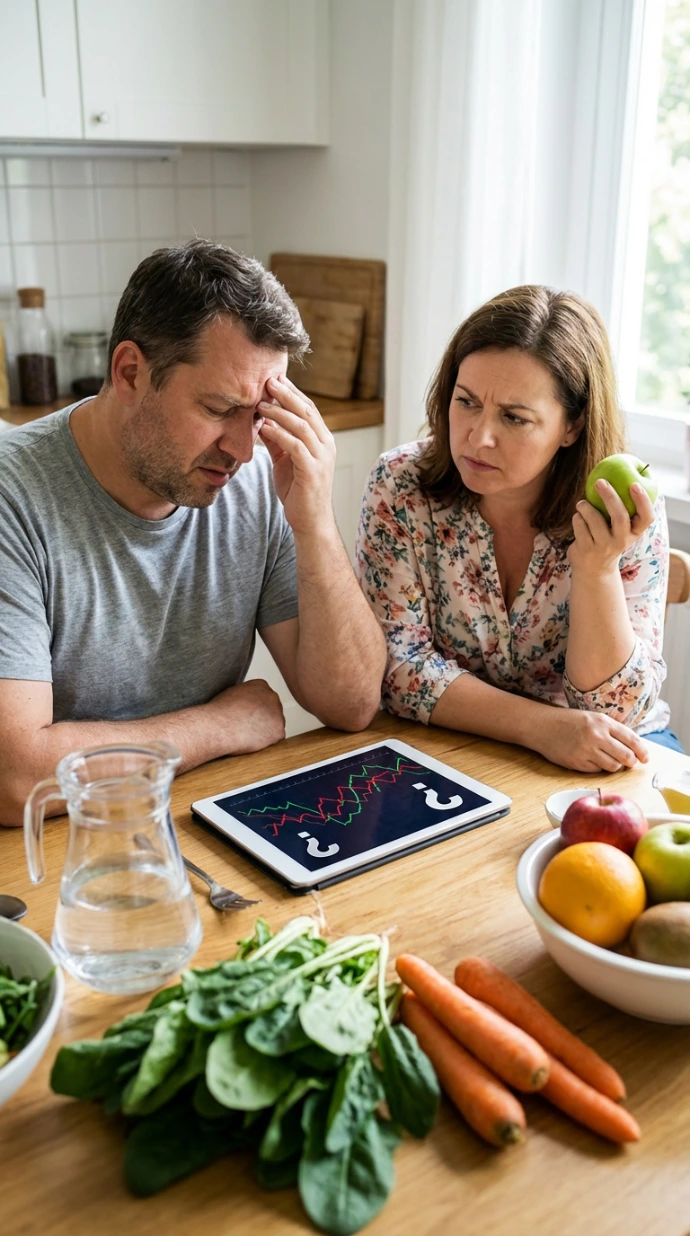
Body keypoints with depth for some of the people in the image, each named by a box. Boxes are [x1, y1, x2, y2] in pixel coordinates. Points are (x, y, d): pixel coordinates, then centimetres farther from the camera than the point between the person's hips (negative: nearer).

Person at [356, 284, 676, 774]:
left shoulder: (629, 514, -12)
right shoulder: (400, 485, -12)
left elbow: (616, 710, -14)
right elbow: (398, 662, -14)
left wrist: (597, 569, -29)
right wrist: (540, 725, -25)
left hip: (612, 755, 0)